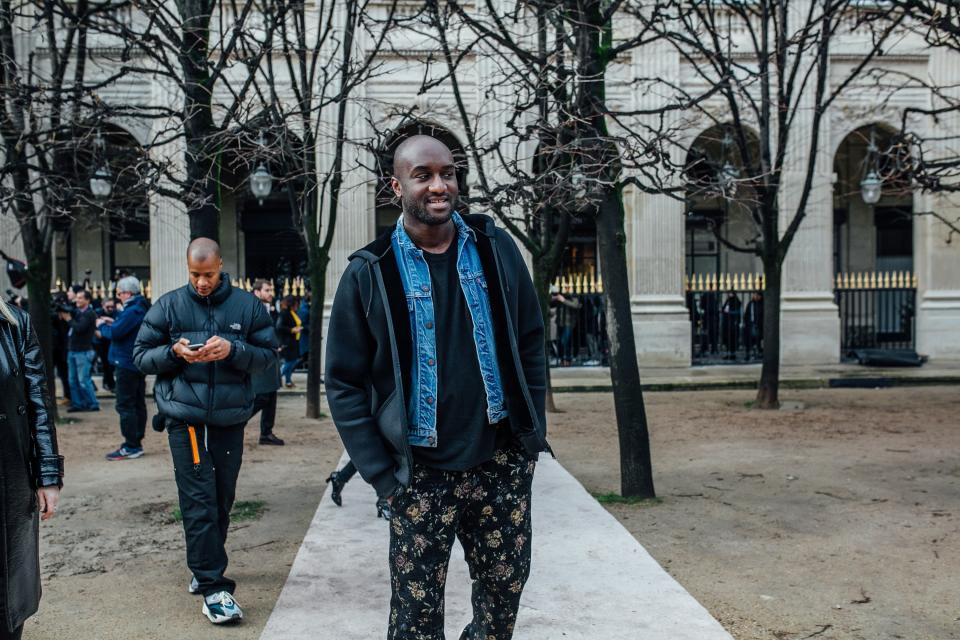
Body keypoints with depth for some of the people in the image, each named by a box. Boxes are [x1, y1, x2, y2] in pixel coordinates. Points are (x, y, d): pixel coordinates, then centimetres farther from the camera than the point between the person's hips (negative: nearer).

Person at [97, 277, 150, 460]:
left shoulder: (132, 311, -19)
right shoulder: (142, 308, 14)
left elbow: (114, 333, -22)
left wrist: (102, 325, -4)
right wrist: (113, 323, 9)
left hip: (127, 363, -10)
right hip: (139, 363, 10)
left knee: (125, 405, -6)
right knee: (137, 403, 13)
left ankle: (131, 447, -5)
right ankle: (136, 442, 20)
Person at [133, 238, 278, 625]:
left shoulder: (247, 306, 2)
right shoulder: (168, 306, 3)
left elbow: (268, 354, 2)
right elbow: (141, 355, 6)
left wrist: (233, 350, -16)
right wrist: (174, 351, -14)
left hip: (230, 418, 2)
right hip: (185, 418, -2)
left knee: (221, 499, 13)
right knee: (199, 502, -6)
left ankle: (204, 569, 32)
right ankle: (213, 587, -1)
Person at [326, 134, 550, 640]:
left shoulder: (497, 249, 3)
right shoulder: (369, 273, -5)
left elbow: (530, 345, 9)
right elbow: (343, 384, -2)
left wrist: (532, 434, 5)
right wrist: (382, 474, -7)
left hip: (502, 460, 3)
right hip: (421, 471, -2)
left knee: (506, 589, 15)